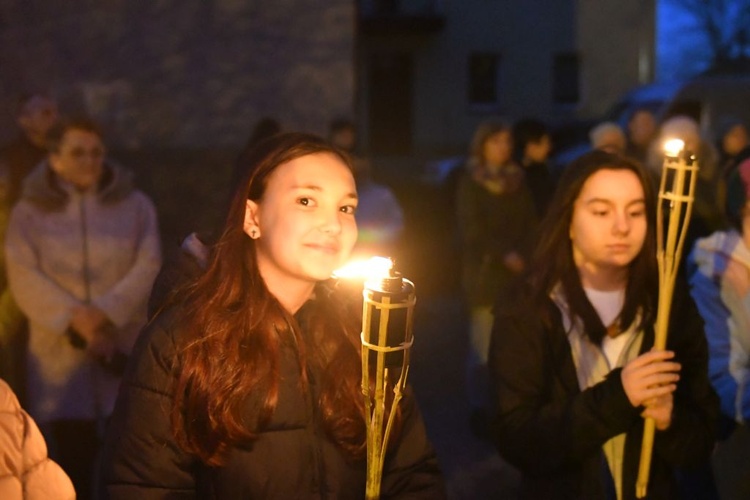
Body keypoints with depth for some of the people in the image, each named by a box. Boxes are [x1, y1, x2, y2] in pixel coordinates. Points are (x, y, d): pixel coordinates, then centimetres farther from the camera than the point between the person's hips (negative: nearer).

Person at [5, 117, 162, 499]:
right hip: (59, 354, 0)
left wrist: (104, 314, -16)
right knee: (72, 455, -2)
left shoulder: (135, 205, 9)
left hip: (125, 349, 1)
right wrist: (77, 323, -16)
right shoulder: (30, 211, 7)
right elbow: (25, 278, -4)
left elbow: (148, 266, -2)